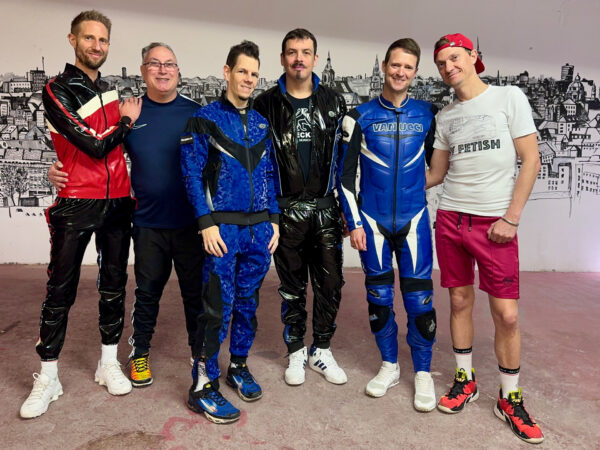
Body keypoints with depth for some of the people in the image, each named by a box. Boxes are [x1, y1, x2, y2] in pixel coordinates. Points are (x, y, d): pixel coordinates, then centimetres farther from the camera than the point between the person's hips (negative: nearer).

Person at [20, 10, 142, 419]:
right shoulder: (58, 90, -5)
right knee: (61, 291, 1)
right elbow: (95, 145, -14)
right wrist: (126, 121, 1)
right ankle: (48, 378, 14)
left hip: (118, 202, 6)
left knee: (114, 285, 10)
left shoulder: (111, 92, 14)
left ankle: (109, 363, 24)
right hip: (77, 205, -5)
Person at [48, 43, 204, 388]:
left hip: (191, 222, -1)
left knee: (195, 290, 10)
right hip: (149, 223, 1)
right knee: (147, 290, 13)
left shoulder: (196, 113, -1)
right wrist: (61, 171, -9)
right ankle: (140, 352, 34)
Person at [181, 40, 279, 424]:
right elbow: (193, 174, -7)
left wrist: (273, 219, 8)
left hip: (259, 227, 5)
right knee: (218, 306, -3)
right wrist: (207, 224, -13)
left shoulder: (261, 122, 13)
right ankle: (203, 386, 11)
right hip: (223, 227, -5)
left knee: (248, 301, 13)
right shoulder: (205, 118, -2)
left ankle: (239, 366, 31)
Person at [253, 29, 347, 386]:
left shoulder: (334, 102, 7)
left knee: (330, 283, 6)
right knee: (292, 286, 8)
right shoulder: (266, 104, 1)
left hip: (326, 208, 2)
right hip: (286, 210, -1)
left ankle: (322, 351, 25)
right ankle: (296, 352, 25)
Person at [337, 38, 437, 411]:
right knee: (379, 296, 9)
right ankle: (390, 366, 28)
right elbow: (346, 174, 1)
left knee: (419, 297, 1)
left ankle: (423, 373, 20)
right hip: (372, 219, 0)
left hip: (414, 219, 0)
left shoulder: (428, 114, 5)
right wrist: (353, 222, -4)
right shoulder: (360, 117, 1)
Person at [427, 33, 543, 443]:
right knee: (460, 302, 9)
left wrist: (511, 218, -10)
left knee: (507, 314, -3)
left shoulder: (509, 97, 0)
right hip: (450, 219, 4)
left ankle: (510, 399, 16)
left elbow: (531, 160, -4)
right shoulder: (445, 116, 11)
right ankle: (466, 380, 27)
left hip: (495, 223, -3)